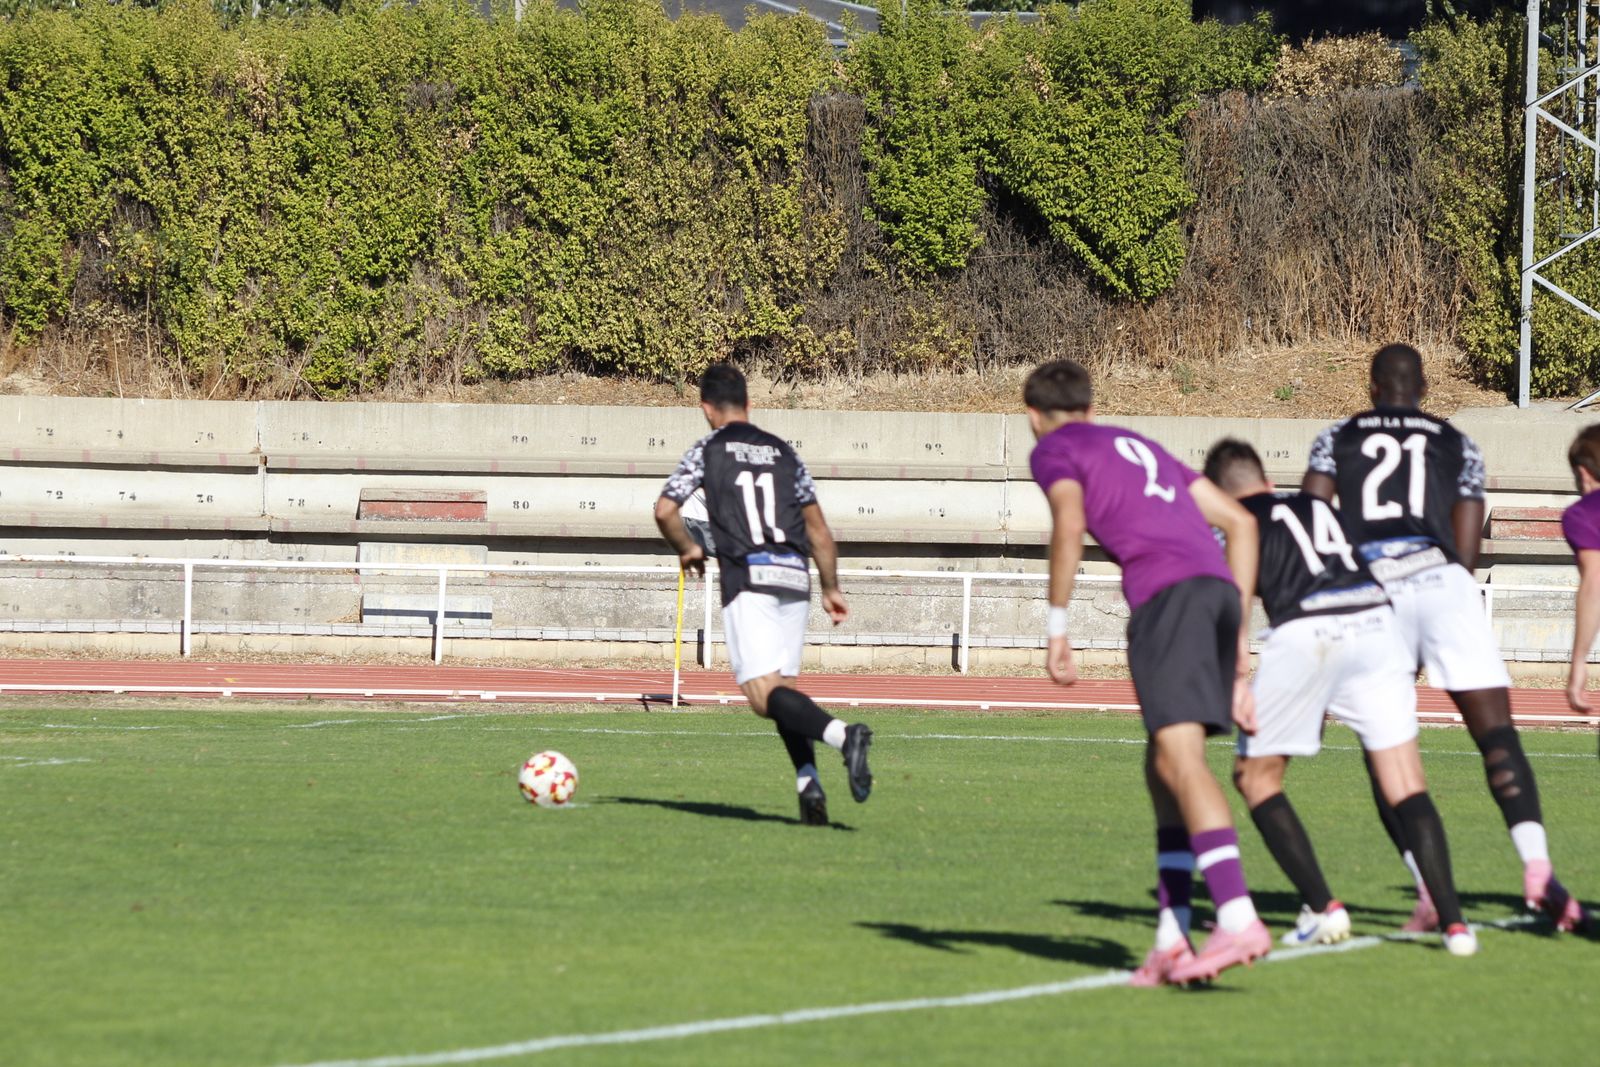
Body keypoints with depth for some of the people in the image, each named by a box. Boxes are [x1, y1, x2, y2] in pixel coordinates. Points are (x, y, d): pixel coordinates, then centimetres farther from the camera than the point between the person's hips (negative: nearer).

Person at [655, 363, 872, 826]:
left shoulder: (707, 451, 7)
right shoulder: (783, 452, 18)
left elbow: (665, 511, -2)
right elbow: (817, 526, 19)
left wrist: (688, 550, 17)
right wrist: (831, 588, 26)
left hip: (748, 577, -5)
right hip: (795, 578, 5)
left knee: (764, 694, -12)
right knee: (783, 688, 15)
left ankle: (843, 734, -38)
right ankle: (808, 784, -5)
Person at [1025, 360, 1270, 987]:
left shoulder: (1054, 451, 14)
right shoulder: (1139, 446, 34)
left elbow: (1069, 524, -8)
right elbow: (1239, 521, 28)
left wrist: (1056, 628, -5)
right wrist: (1238, 629, 27)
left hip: (1166, 592, -7)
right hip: (1219, 586, 7)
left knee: (1180, 757, -16)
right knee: (1164, 765, 14)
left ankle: (1238, 918, -32)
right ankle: (1172, 933, 8)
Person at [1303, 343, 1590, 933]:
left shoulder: (1335, 440, 21)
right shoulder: (1458, 445, 21)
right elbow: (1466, 550, 15)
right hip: (1438, 576, 0)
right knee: (1495, 730, -5)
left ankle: (1430, 890, -4)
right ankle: (1537, 867, -23)